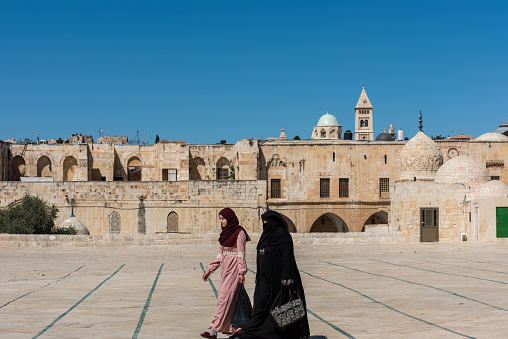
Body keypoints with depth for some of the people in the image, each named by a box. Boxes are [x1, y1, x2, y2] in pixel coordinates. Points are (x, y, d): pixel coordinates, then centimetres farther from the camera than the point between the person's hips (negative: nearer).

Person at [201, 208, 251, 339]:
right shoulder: (225, 232, 14)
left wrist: (241, 272, -17)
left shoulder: (239, 233, -10)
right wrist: (209, 270, 15)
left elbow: (241, 254, -13)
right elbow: (220, 254, 17)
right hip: (225, 268, 8)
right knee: (230, 299, 8)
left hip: (234, 269, -8)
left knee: (224, 297, -9)